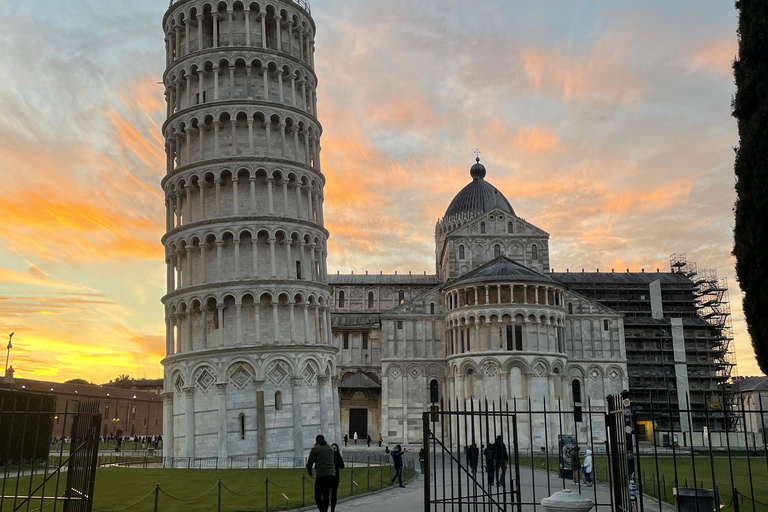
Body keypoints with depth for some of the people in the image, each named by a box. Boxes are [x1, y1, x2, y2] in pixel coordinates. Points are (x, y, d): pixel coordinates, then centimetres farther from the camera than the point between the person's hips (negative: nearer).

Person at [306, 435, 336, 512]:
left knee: (318, 497, 0)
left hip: (321, 475, -5)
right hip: (331, 474, 5)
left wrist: (310, 472, 21)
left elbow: (309, 463, 2)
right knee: (326, 496, 16)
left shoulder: (315, 449, 1)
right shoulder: (330, 448, 17)